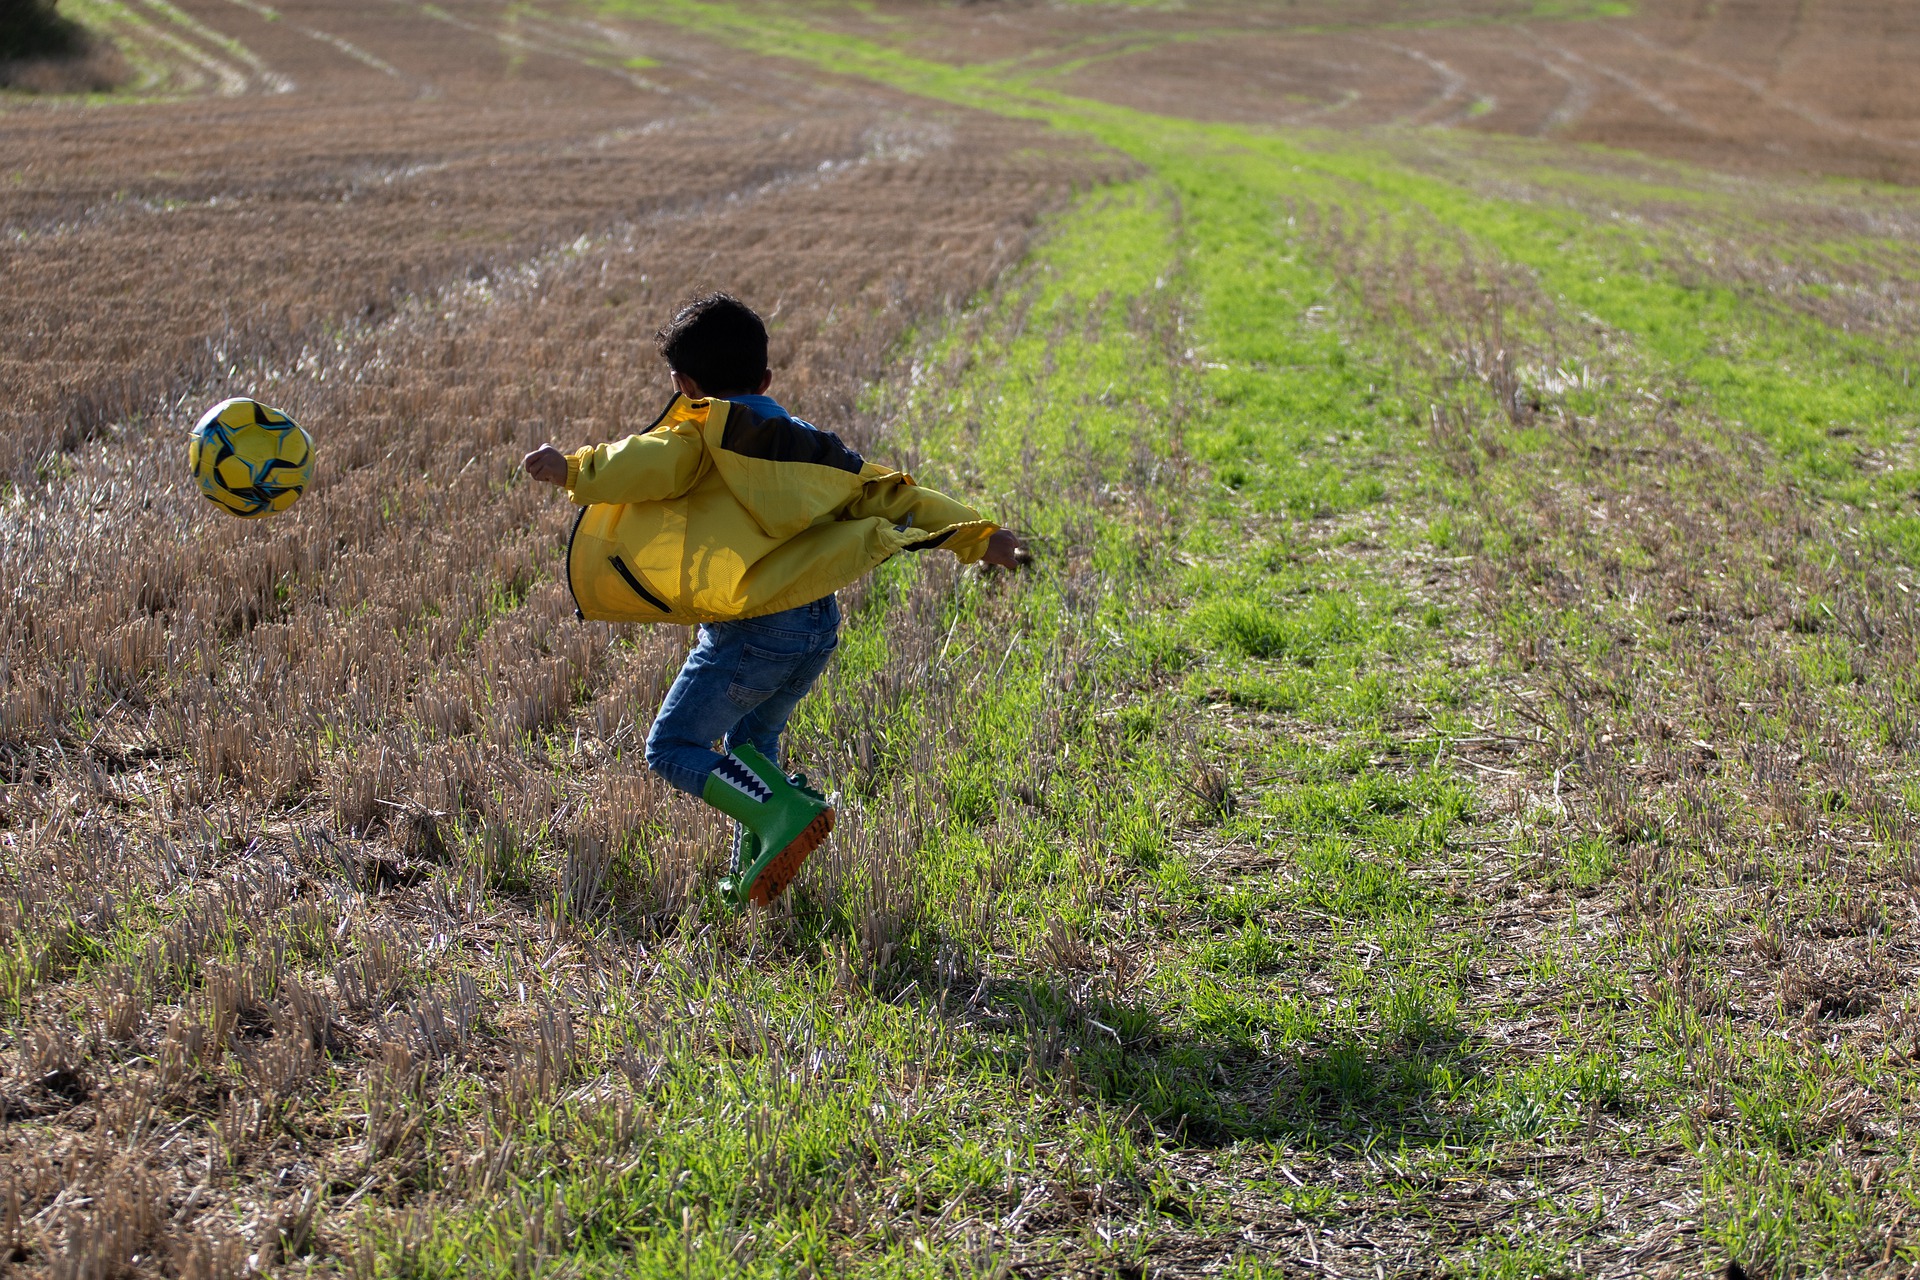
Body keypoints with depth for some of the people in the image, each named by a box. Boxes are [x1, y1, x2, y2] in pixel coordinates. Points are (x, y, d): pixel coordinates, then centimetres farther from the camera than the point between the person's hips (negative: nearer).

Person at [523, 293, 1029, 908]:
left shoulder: (702, 430, 0)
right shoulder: (806, 446, 19)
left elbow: (656, 463, -20)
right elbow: (884, 492, 16)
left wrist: (575, 468, -7)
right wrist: (978, 536, 18)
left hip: (754, 628, -7)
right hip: (819, 626, 8)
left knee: (674, 747, 1)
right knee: (751, 739, 26)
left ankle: (781, 811, -18)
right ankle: (756, 873, 22)